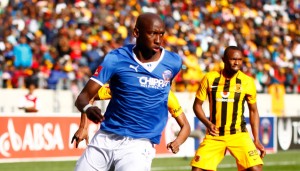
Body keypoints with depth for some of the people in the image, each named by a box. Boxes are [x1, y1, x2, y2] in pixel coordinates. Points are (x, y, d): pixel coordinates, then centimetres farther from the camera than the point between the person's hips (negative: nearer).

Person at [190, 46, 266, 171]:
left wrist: (256, 140, 1)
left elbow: (253, 111, 7)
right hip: (214, 134, 1)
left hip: (238, 134, -1)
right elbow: (197, 105, 3)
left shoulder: (247, 82, -3)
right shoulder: (210, 78, -4)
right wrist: (208, 123, -14)